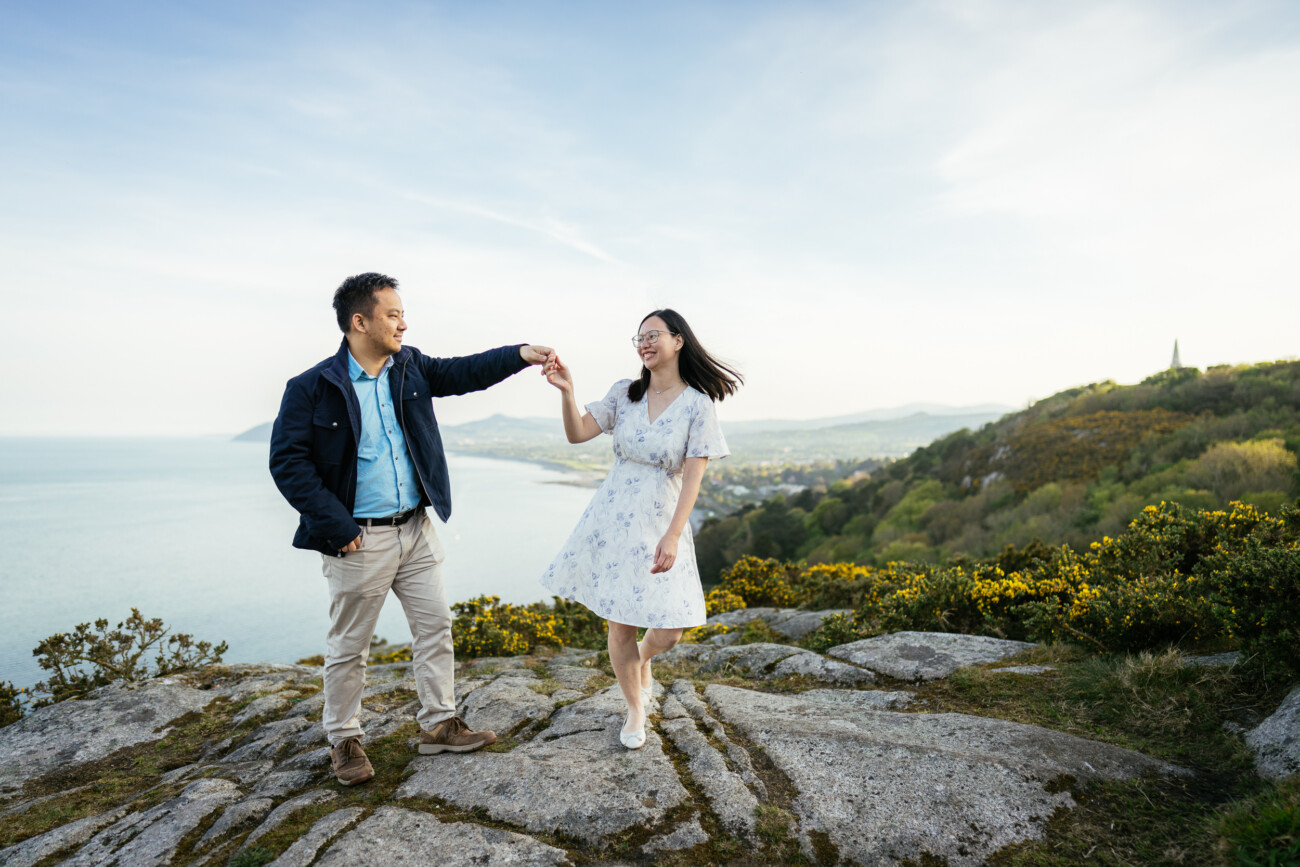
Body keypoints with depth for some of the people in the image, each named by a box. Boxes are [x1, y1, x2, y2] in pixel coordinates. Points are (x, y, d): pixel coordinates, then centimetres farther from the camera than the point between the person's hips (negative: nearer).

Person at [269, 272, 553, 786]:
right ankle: (344, 741, 29)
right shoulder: (312, 389, -12)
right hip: (359, 540, -5)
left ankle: (438, 725, 27)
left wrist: (521, 355, -6)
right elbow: (287, 462, -13)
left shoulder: (410, 368, 4)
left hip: (416, 530, 6)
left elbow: (462, 373, 8)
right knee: (349, 646, 10)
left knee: (435, 626, 12)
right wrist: (337, 525, -17)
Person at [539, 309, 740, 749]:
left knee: (668, 631, -2)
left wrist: (672, 535, -17)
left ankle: (641, 659, 37)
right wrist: (567, 392, -20)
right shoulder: (624, 393, 3)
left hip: (661, 523, -2)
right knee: (620, 624, 5)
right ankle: (635, 710, 30)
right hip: (612, 518, 2)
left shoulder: (697, 404, -7)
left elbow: (693, 477, -11)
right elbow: (577, 433, -3)